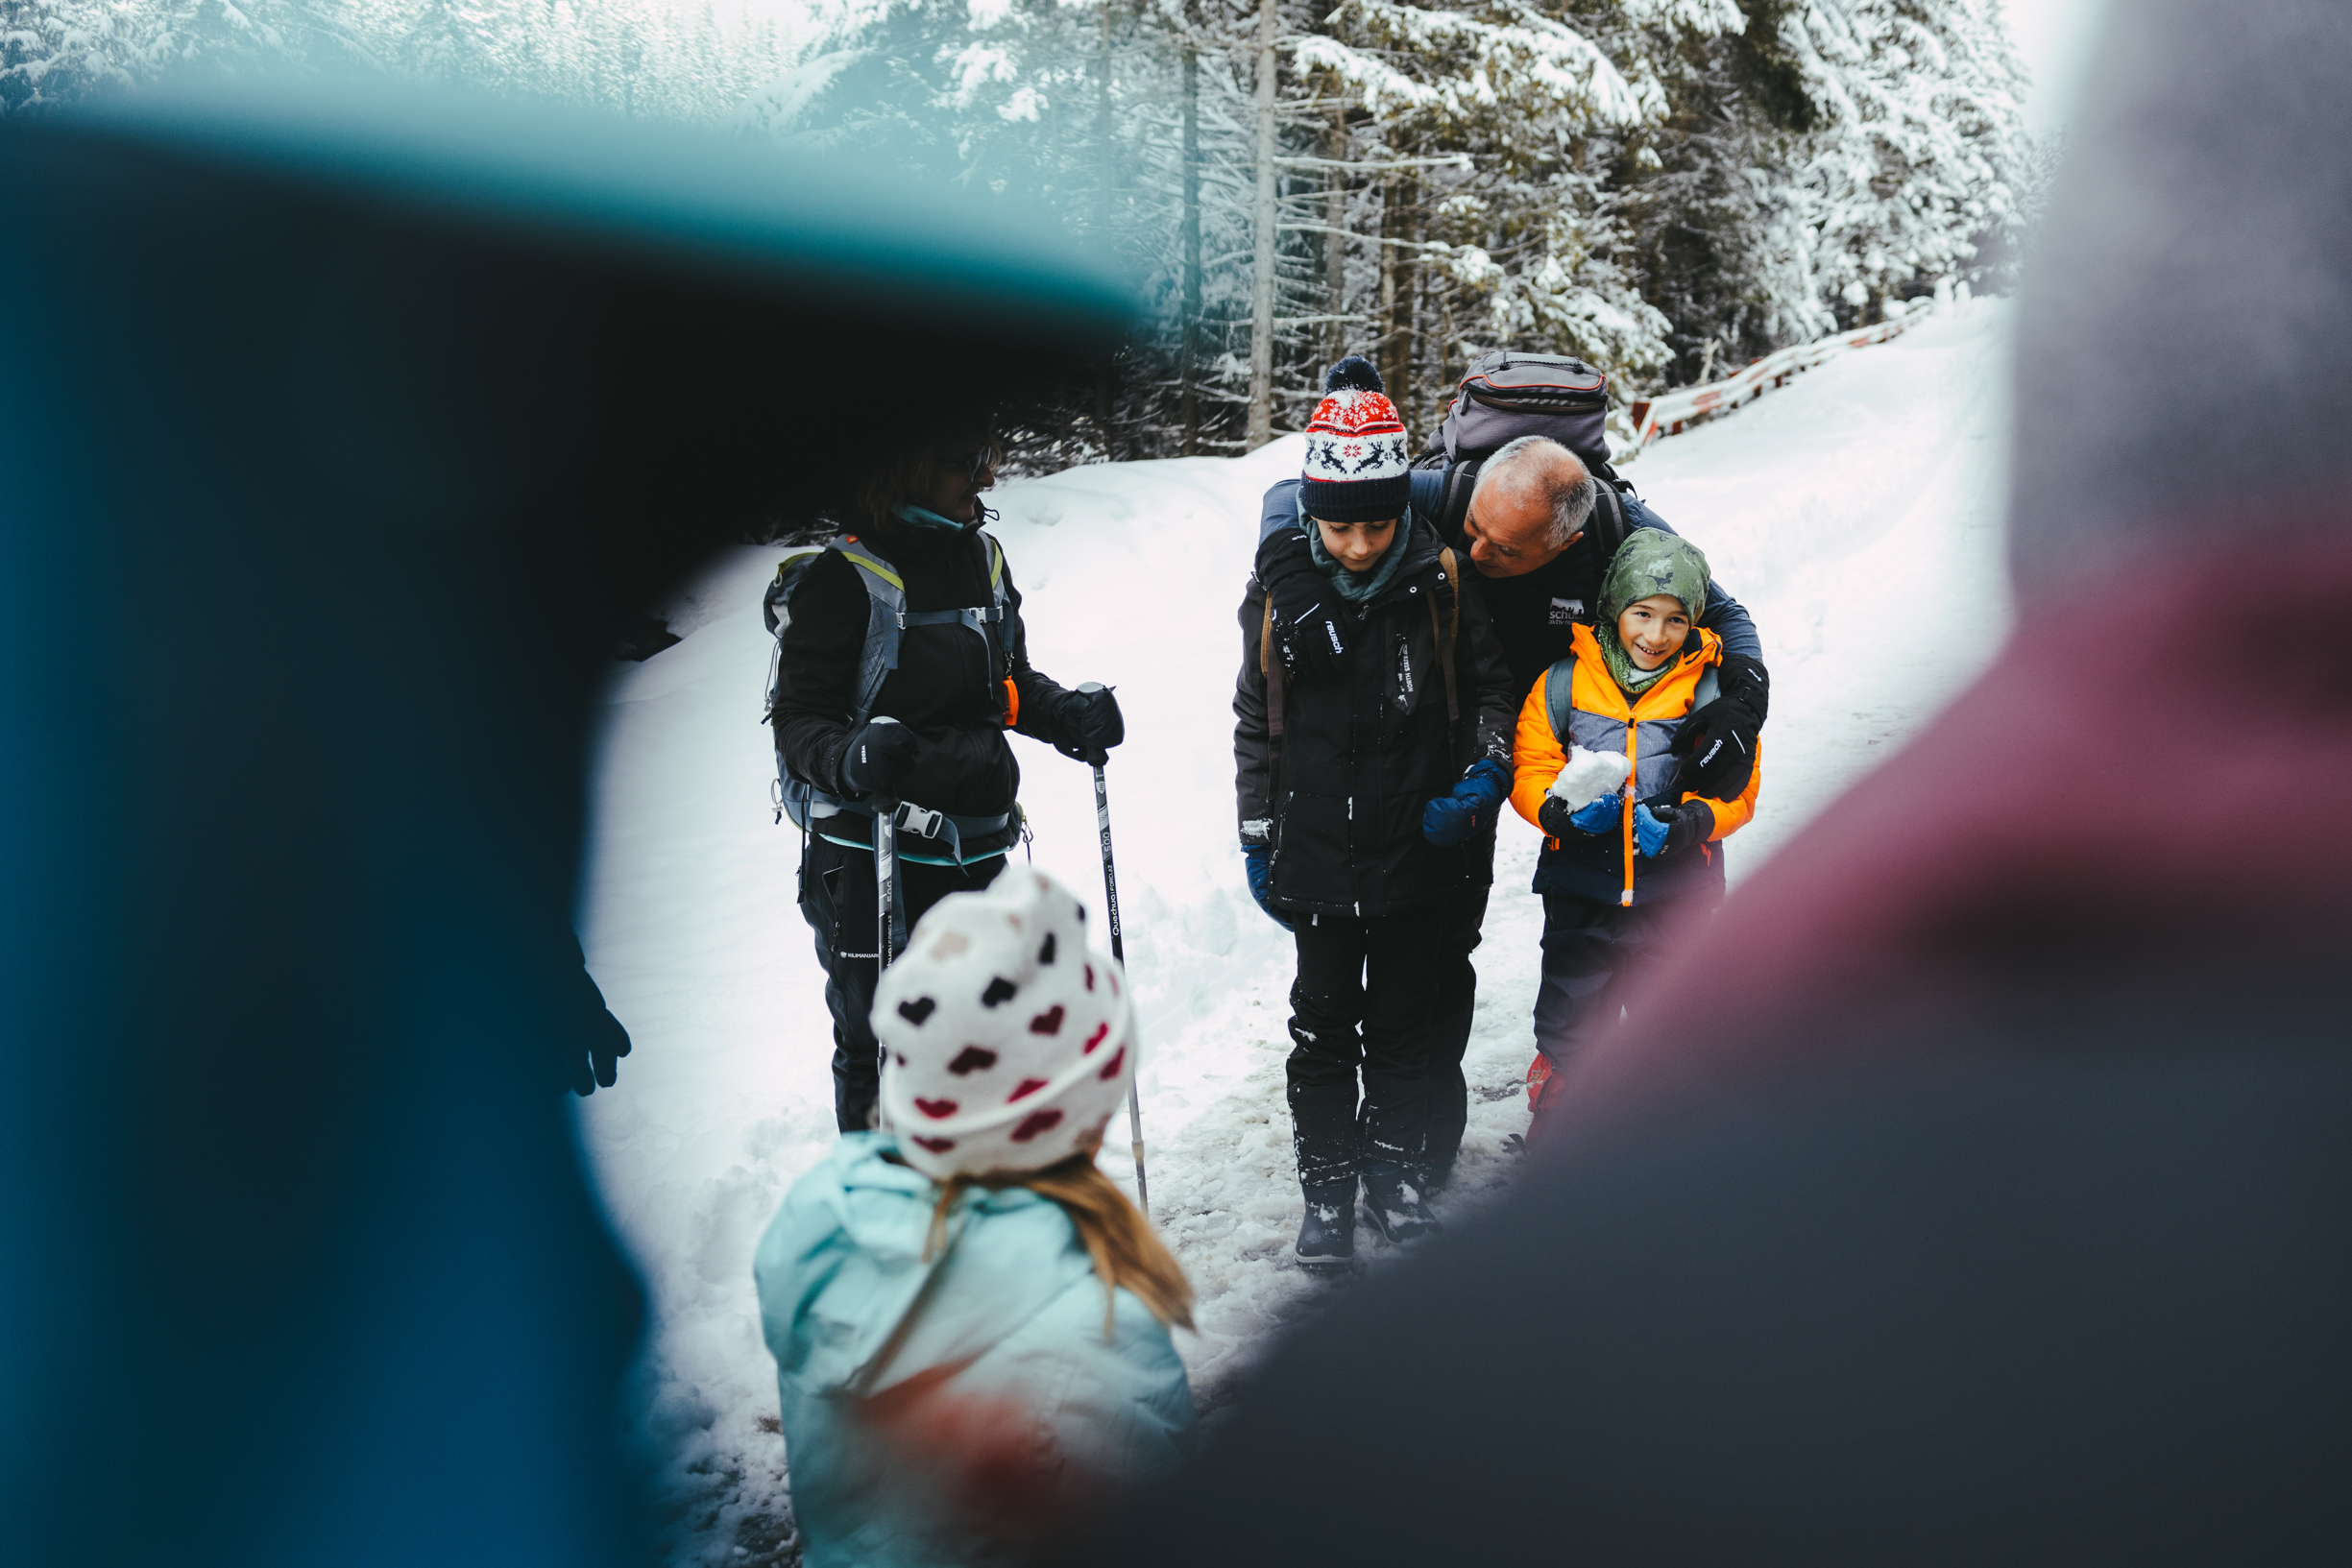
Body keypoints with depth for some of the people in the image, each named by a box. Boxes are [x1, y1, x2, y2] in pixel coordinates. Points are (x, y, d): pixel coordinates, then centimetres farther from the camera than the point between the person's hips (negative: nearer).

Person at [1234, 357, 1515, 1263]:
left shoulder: (1444, 584, -7)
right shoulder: (1279, 589, -2)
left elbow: (1491, 689, 6)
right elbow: (1256, 722, 6)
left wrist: (1486, 774, -11)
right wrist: (1257, 840, 7)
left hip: (1421, 854, -1)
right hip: (1317, 855, 1)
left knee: (1409, 1026, 11)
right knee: (1323, 1027, 9)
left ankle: (1399, 1179, 28)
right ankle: (1326, 1193, 22)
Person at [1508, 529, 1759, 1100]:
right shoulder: (1565, 682, -5)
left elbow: (1737, 789, -2)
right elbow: (1528, 769, -2)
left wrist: (1690, 820, -21)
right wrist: (1559, 810, -22)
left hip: (1676, 893, 0)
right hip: (1580, 889, 0)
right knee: (1570, 1017, 12)